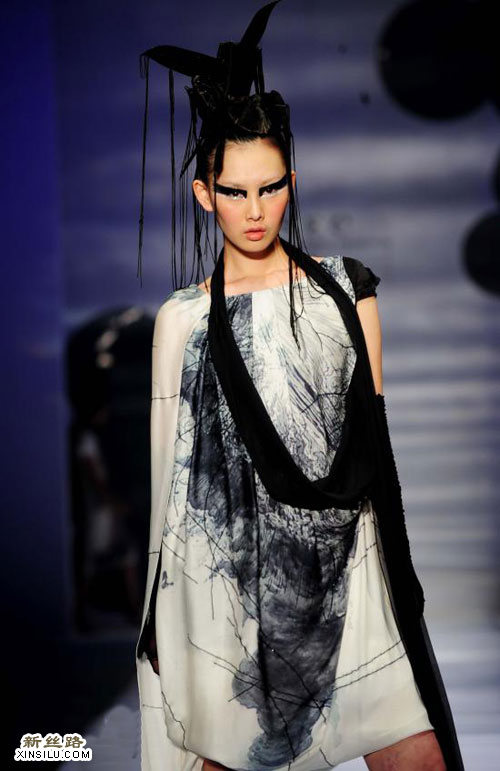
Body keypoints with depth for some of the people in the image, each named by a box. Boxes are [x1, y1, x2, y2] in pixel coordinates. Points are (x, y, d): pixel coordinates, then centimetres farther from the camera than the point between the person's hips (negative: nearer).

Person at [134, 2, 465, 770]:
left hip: (344, 567, 1)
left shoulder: (345, 288, 5)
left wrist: (393, 562, 10)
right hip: (231, 575, -1)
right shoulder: (182, 319, 1)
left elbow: (372, 433, 11)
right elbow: (170, 467, 6)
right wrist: (163, 615, 7)